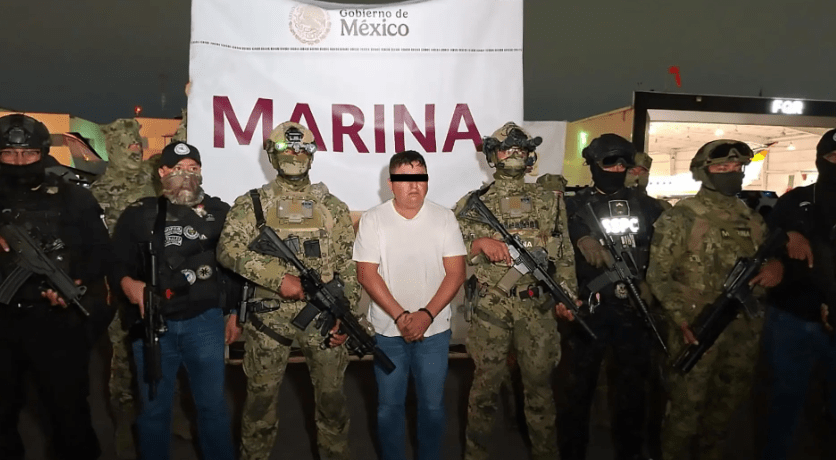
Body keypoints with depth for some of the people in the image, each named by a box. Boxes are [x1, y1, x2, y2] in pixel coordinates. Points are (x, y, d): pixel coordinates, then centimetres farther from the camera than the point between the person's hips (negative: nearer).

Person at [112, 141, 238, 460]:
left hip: (205, 322, 0)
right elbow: (116, 262, 4)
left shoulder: (220, 213, 6)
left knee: (212, 403, 10)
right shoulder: (138, 215, 4)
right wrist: (127, 282, -18)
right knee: (153, 406, 13)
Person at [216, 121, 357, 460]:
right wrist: (279, 277, -23)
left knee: (332, 394, 10)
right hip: (269, 318, -1)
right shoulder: (251, 204, 2)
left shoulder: (332, 207, 5)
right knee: (261, 396, 10)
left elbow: (349, 266, 5)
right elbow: (228, 249, -13)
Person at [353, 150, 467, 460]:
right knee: (389, 405, 11)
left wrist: (426, 315, -15)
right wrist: (400, 316, -15)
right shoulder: (372, 219, -6)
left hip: (435, 329, 1)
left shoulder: (444, 218, -3)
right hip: (388, 330, 0)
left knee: (432, 404, 11)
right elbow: (367, 274, -8)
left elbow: (456, 273, -5)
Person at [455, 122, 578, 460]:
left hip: (537, 306, 2)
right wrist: (480, 243, -19)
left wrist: (567, 293, -2)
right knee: (486, 381, 6)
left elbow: (564, 254, 8)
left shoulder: (548, 201, 8)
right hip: (490, 307, -2)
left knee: (539, 381, 11)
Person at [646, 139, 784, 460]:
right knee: (687, 407, 2)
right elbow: (658, 274, -10)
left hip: (744, 330, 6)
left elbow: (772, 253, 23)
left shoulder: (753, 219, 10)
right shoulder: (680, 217, -8)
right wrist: (683, 321, -20)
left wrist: (777, 265, -4)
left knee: (726, 406, 18)